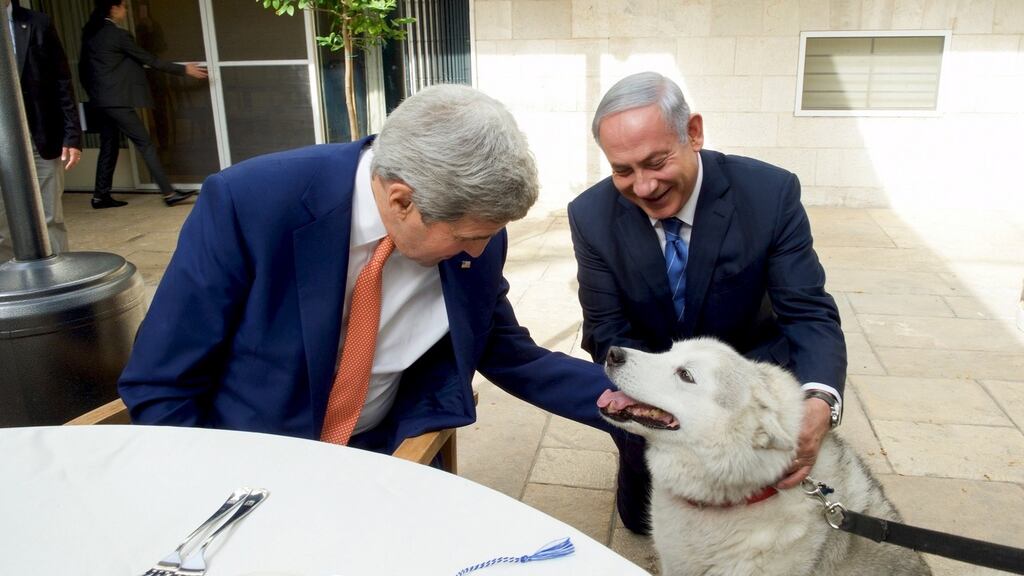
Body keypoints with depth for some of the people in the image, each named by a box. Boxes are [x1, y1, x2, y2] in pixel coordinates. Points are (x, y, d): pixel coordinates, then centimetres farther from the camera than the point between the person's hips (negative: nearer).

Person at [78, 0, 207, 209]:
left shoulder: (90, 33, 12)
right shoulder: (117, 34, -12)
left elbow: (83, 67, 17)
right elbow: (149, 60, -9)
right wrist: (183, 69, -3)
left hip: (101, 100, 9)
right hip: (117, 100, -9)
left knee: (109, 147, 13)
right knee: (145, 144, -8)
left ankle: (101, 195, 16)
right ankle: (168, 193, -10)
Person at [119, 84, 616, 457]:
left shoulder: (473, 239, -12)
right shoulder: (250, 203, -24)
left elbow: (504, 353, 3)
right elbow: (160, 384, -14)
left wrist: (610, 394, -8)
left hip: (379, 452, 3)